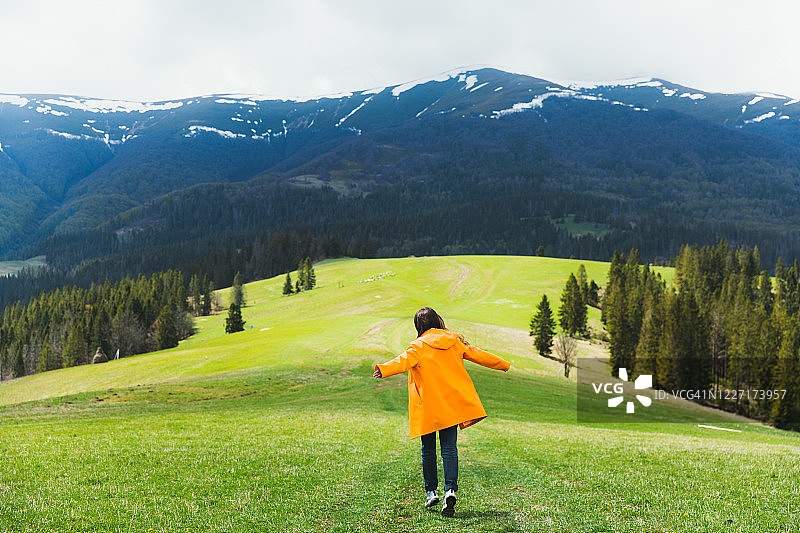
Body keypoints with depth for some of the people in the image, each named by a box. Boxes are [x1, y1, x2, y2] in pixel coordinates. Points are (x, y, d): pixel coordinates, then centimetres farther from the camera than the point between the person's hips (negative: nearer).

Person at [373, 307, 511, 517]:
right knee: (449, 448, 2)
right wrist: (504, 365, 32)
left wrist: (384, 370, -41)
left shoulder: (419, 346, -5)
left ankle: (431, 491, 17)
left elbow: (404, 361, -26)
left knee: (428, 449, 12)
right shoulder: (455, 341, 8)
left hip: (428, 407, -3)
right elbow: (479, 355, 18)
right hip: (452, 405, 3)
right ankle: (450, 490, -15)